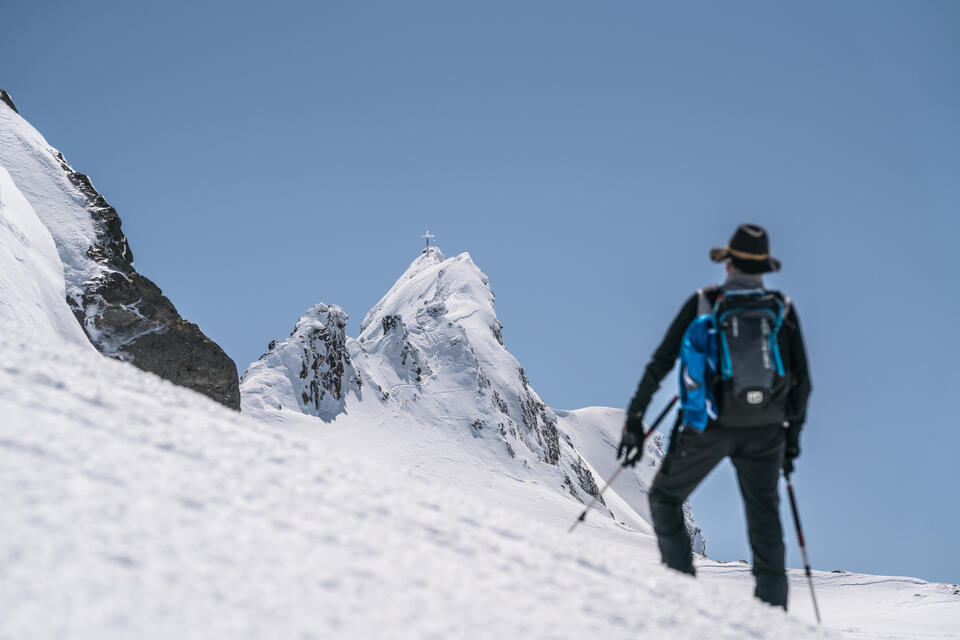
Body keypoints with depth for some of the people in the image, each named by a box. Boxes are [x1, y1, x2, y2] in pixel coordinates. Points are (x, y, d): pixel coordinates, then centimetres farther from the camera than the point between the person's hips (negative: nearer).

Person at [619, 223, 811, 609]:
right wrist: (793, 432, 19)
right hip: (764, 430, 2)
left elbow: (660, 363, -2)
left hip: (708, 426, -2)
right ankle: (773, 609, 9)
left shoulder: (703, 303, 1)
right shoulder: (783, 308, 6)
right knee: (764, 515, 16)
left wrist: (635, 419, 3)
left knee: (665, 497, 16)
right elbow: (801, 379, 8)